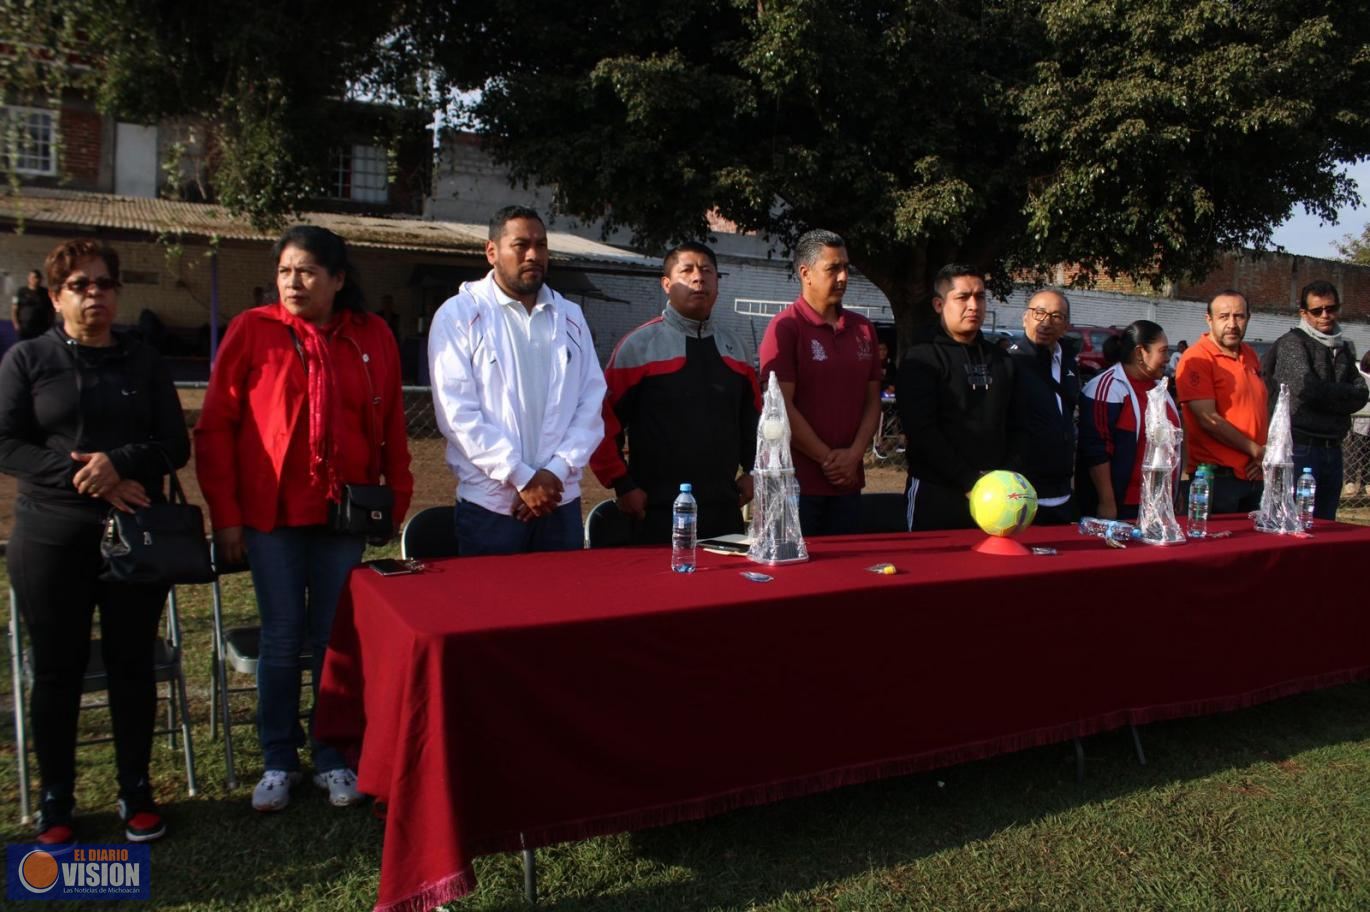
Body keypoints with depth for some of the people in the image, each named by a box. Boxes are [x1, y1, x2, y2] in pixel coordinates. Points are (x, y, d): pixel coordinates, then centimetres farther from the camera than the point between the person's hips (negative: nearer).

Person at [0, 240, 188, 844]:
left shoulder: (144, 363, 8)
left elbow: (175, 444, 1)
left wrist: (120, 462, -18)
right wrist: (84, 476, -16)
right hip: (51, 540, -1)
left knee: (132, 665, 8)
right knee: (57, 671, 7)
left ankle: (136, 790, 22)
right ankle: (56, 799, 22)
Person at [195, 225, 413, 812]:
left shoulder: (372, 337, 4)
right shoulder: (252, 331, -1)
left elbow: (391, 426, 8)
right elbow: (215, 427, -1)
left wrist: (396, 498, 6)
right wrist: (225, 515, -4)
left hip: (344, 516, 1)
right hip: (271, 515, -1)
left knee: (335, 641, 8)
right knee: (281, 641, 6)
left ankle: (332, 760, 23)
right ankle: (278, 762, 22)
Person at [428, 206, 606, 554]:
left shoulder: (570, 317, 12)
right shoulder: (458, 315, -1)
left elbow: (592, 402, 5)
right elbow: (458, 412, -9)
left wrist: (556, 472, -8)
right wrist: (522, 479, -13)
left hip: (561, 502, 4)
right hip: (489, 505, -3)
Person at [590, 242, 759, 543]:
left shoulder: (734, 348, 11)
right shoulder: (640, 345, -5)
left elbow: (752, 415, 22)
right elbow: (605, 419, -6)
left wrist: (751, 471, 14)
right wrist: (623, 485, -7)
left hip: (726, 510, 5)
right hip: (660, 512, -4)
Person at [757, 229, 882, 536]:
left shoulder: (863, 329, 11)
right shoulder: (785, 327, -7)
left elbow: (872, 400, 10)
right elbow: (781, 407, -13)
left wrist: (854, 455, -4)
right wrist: (827, 458, -11)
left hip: (848, 480, 6)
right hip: (797, 480, -5)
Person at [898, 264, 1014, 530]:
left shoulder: (998, 358, 14)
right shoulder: (923, 357, -7)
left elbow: (1012, 426, 15)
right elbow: (921, 430, -16)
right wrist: (969, 482, -19)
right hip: (937, 494, -5)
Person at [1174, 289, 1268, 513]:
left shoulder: (1250, 355, 14)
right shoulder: (1197, 359, -11)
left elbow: (1262, 408, 19)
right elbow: (1208, 420, -18)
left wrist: (1265, 454, 3)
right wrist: (1256, 451, -11)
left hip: (1253, 476, 8)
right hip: (1217, 478, -7)